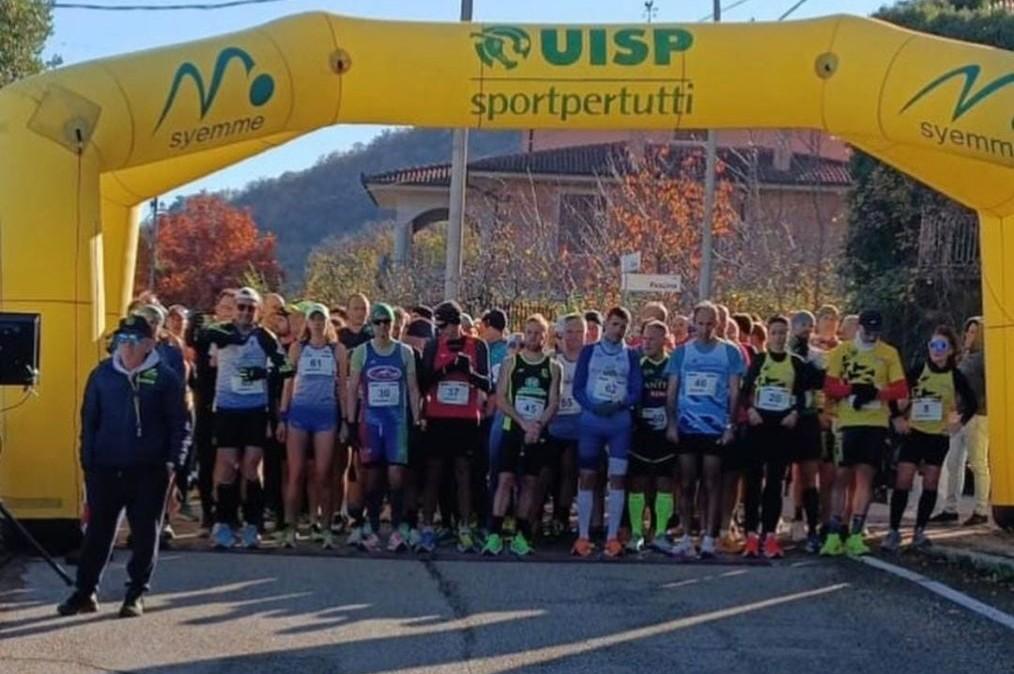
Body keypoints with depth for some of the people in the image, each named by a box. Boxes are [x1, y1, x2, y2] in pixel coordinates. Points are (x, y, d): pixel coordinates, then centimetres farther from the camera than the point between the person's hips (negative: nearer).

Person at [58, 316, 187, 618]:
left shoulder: (164, 377, -2)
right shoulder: (102, 374, 5)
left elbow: (179, 424, 1)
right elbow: (88, 420, 9)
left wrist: (173, 462, -8)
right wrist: (87, 462, 3)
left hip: (149, 471, -2)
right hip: (106, 469, 2)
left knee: (145, 533, 3)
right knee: (98, 531, 5)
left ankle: (136, 594, 13)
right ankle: (84, 591, 13)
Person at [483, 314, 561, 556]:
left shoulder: (553, 368, 7)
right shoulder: (511, 363, 5)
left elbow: (553, 402, 1)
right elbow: (500, 399, -2)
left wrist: (538, 425, -15)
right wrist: (523, 422, -12)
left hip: (539, 434, 1)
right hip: (513, 430, -1)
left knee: (530, 482, 3)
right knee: (505, 479, -9)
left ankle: (521, 536, 8)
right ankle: (495, 534, -11)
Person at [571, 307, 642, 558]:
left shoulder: (630, 355, 8)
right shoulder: (589, 351, 7)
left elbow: (636, 392, 3)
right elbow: (578, 388, 2)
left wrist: (618, 404, -16)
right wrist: (594, 406, -16)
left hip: (620, 422, 0)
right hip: (591, 421, 0)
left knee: (618, 477, -2)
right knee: (587, 477, 1)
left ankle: (612, 537, 2)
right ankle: (583, 536, 5)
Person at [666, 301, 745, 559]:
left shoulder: (730, 352, 4)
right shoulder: (681, 352, 8)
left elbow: (734, 391, 3)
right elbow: (672, 390, 8)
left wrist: (731, 426, -5)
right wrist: (671, 423, -1)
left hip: (716, 429, -2)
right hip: (686, 428, 2)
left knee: (712, 484, 1)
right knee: (686, 484, 4)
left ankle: (709, 538, 4)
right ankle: (685, 537, 10)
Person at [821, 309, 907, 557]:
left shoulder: (889, 353, 8)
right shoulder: (841, 351, 6)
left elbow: (901, 389, 3)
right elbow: (829, 387, 0)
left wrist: (877, 393, -15)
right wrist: (853, 390, -17)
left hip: (876, 422, 1)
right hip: (847, 422, -1)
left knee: (865, 476, -1)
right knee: (841, 476, 0)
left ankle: (855, 535, 0)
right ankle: (834, 535, 5)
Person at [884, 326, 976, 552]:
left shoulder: (955, 376, -3)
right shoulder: (919, 370, -4)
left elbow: (971, 403, 7)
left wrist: (960, 422, -3)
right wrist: (897, 417, -5)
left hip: (939, 437, 1)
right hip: (915, 433, -1)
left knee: (930, 485, 3)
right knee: (902, 483, -7)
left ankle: (920, 531, 13)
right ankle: (894, 531, -2)